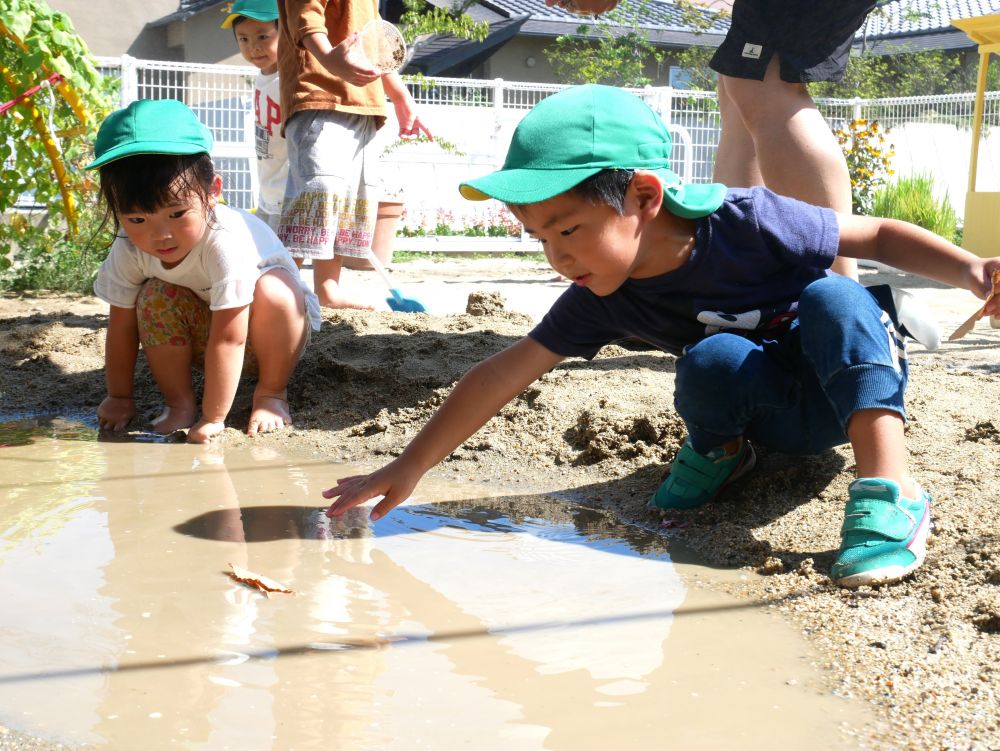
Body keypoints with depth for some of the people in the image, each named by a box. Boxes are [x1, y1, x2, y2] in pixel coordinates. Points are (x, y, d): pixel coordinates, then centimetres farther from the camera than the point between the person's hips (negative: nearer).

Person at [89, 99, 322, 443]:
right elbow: (121, 325, -9)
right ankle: (179, 402, -6)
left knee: (273, 290, -34)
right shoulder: (130, 248, -21)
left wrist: (213, 419, -33)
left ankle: (271, 393, -12)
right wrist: (119, 397, -4)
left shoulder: (225, 241, -39)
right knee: (155, 298, -23)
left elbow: (229, 338, -37)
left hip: (264, 335, -4)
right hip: (203, 335, 4)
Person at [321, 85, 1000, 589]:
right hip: (784, 417, 2)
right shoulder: (603, 302, -14)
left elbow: (879, 236, -15)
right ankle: (721, 453, 1)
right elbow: (504, 375, -15)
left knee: (831, 294, -33)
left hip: (862, 378, -2)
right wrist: (410, 467, -17)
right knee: (710, 362, -29)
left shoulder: (748, 224, -26)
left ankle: (889, 487, -41)